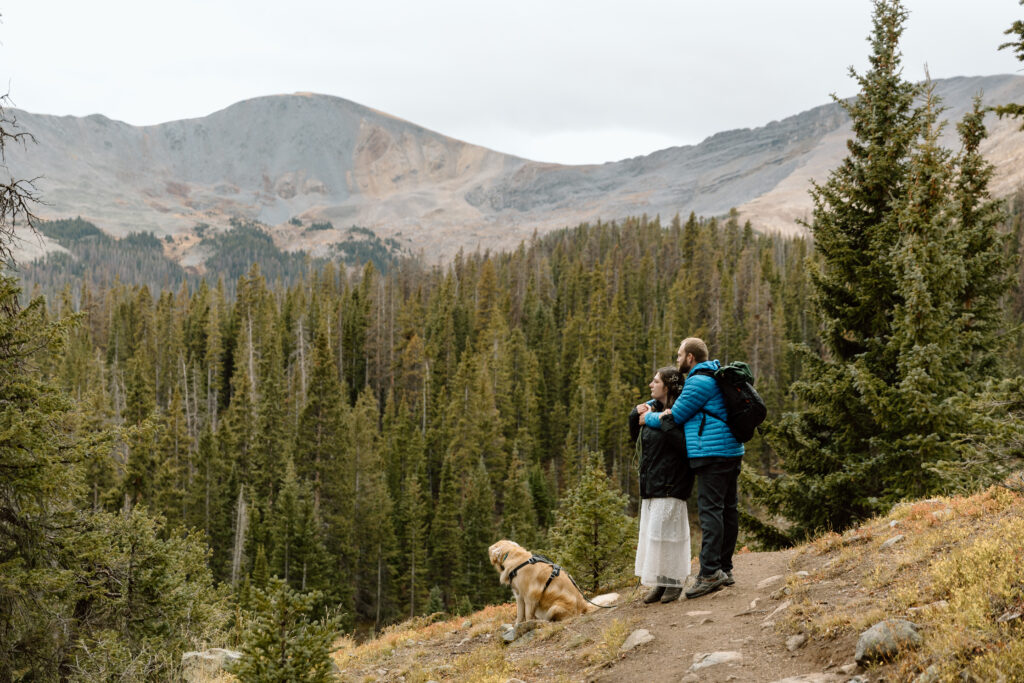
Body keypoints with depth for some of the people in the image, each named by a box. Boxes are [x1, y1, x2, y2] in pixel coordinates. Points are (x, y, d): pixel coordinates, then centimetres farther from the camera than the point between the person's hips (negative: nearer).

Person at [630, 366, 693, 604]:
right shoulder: (654, 408, 13)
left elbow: (685, 444, -24)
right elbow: (635, 437, 21)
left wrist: (662, 422, -22)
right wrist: (636, 415, 4)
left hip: (670, 486, -9)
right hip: (652, 485, 9)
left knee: (664, 531, -9)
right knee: (651, 533, 10)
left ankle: (673, 582, 0)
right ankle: (661, 583, 16)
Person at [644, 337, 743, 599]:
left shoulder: (700, 381, -10)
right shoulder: (716, 377, 23)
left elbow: (674, 417, -5)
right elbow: (670, 396, 29)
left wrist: (648, 417, 13)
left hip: (712, 453, -11)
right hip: (731, 452, 11)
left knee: (710, 510, -13)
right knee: (727, 509, 10)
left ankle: (710, 572, -17)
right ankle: (725, 569, 14)